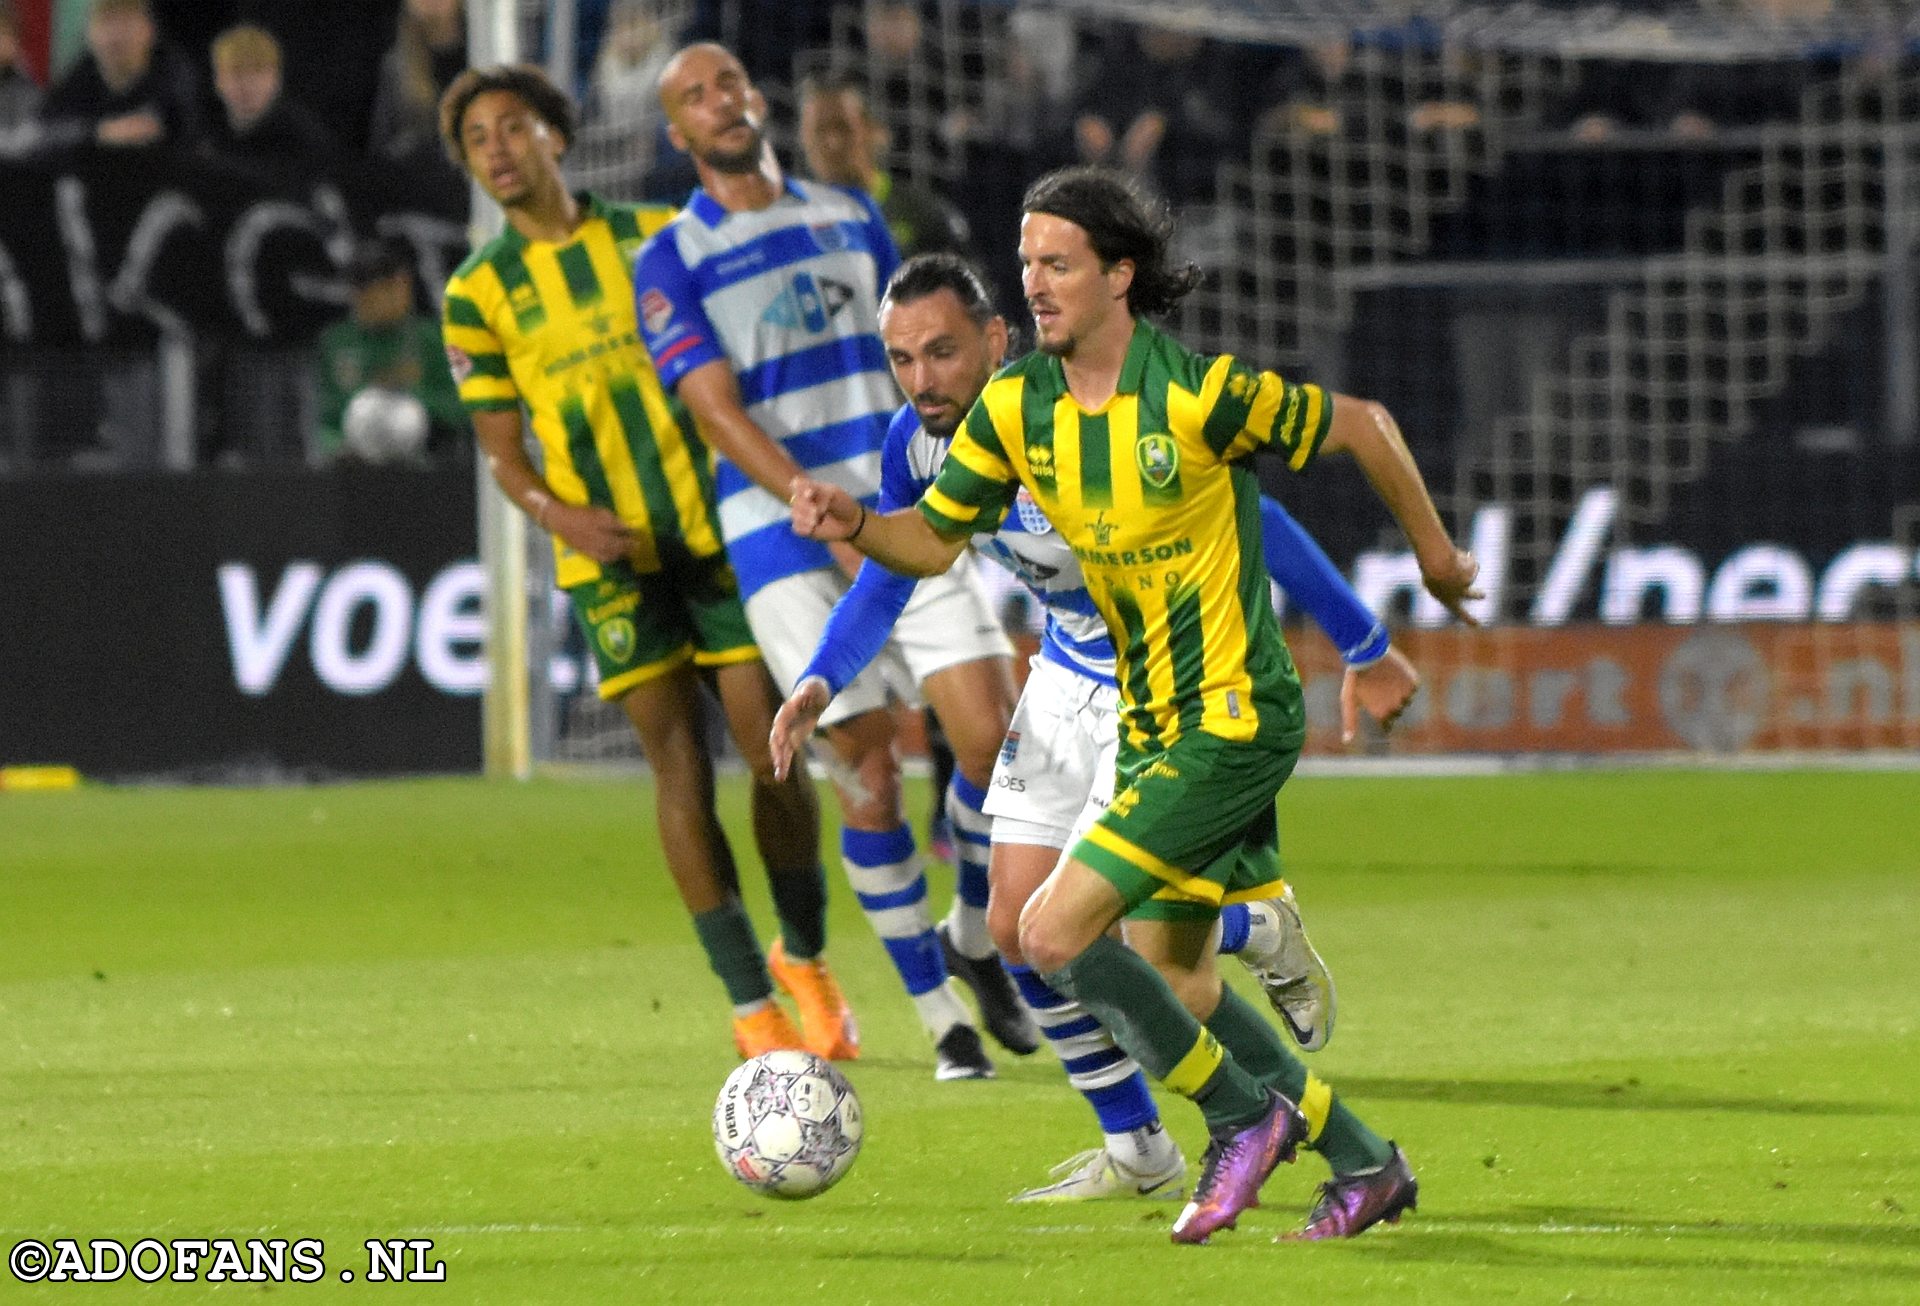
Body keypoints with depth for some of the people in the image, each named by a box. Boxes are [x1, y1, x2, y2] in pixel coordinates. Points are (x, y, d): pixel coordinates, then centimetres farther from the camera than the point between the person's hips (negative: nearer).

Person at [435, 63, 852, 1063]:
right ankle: (750, 1006, -1)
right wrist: (564, 518, -15)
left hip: (716, 529, 1)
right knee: (678, 766, -6)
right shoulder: (478, 293, 3)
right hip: (609, 556, -1)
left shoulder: (657, 237, 6)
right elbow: (502, 453, 4)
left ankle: (805, 959, 19)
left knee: (772, 751, -3)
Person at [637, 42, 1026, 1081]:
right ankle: (937, 1013, 5)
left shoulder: (848, 217, 14)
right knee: (868, 773, -7)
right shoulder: (672, 263, -1)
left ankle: (977, 939, 17)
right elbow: (718, 410, -11)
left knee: (992, 733, -8)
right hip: (784, 542, -4)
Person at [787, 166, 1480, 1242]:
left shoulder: (1197, 394, -19)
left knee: (1056, 932, -15)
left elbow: (1361, 425, -7)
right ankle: (1365, 1165, 26)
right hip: (1152, 725, 8)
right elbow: (935, 539, 6)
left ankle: (1245, 1117, 1)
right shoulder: (1017, 407, 0)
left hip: (1234, 717, -8)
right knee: (1172, 980, 13)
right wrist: (854, 525, -16)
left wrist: (1437, 552, 6)